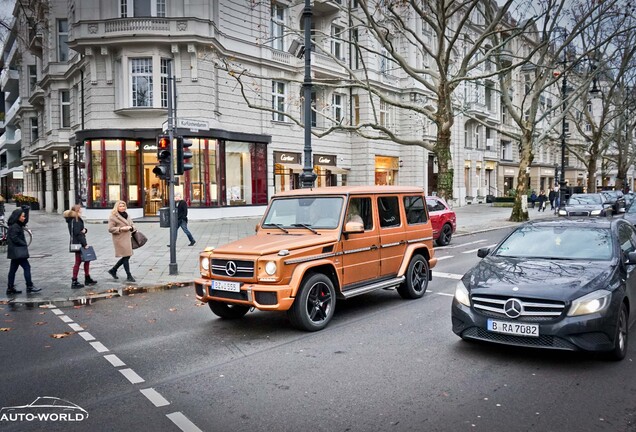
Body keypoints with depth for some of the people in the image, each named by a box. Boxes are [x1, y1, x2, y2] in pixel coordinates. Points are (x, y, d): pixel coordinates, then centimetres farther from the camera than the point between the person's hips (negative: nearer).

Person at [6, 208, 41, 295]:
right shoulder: (14, 226, -16)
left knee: (13, 270, 12)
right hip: (17, 251, -11)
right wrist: (24, 244, -13)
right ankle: (29, 286, -8)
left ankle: (10, 289, 16)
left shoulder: (18, 225, 14)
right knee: (26, 267, -9)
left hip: (16, 252, 11)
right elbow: (14, 238, -20)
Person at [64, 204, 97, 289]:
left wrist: (84, 230, -7)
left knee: (87, 260, 16)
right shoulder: (75, 220, -15)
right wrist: (85, 244, -19)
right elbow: (77, 233, -21)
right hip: (78, 244, -10)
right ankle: (74, 282, 3)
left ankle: (87, 279, 25)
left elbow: (81, 230, 18)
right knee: (78, 262, -3)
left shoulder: (78, 219, 14)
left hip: (79, 243, 10)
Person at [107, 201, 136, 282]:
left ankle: (113, 270, 27)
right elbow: (110, 229, -11)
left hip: (128, 238, 8)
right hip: (120, 239, -8)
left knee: (127, 256, 10)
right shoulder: (113, 217, -6)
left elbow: (132, 225, 20)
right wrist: (120, 229, -21)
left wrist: (130, 227, -3)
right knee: (126, 256, -6)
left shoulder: (126, 215, 17)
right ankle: (129, 276, 4)